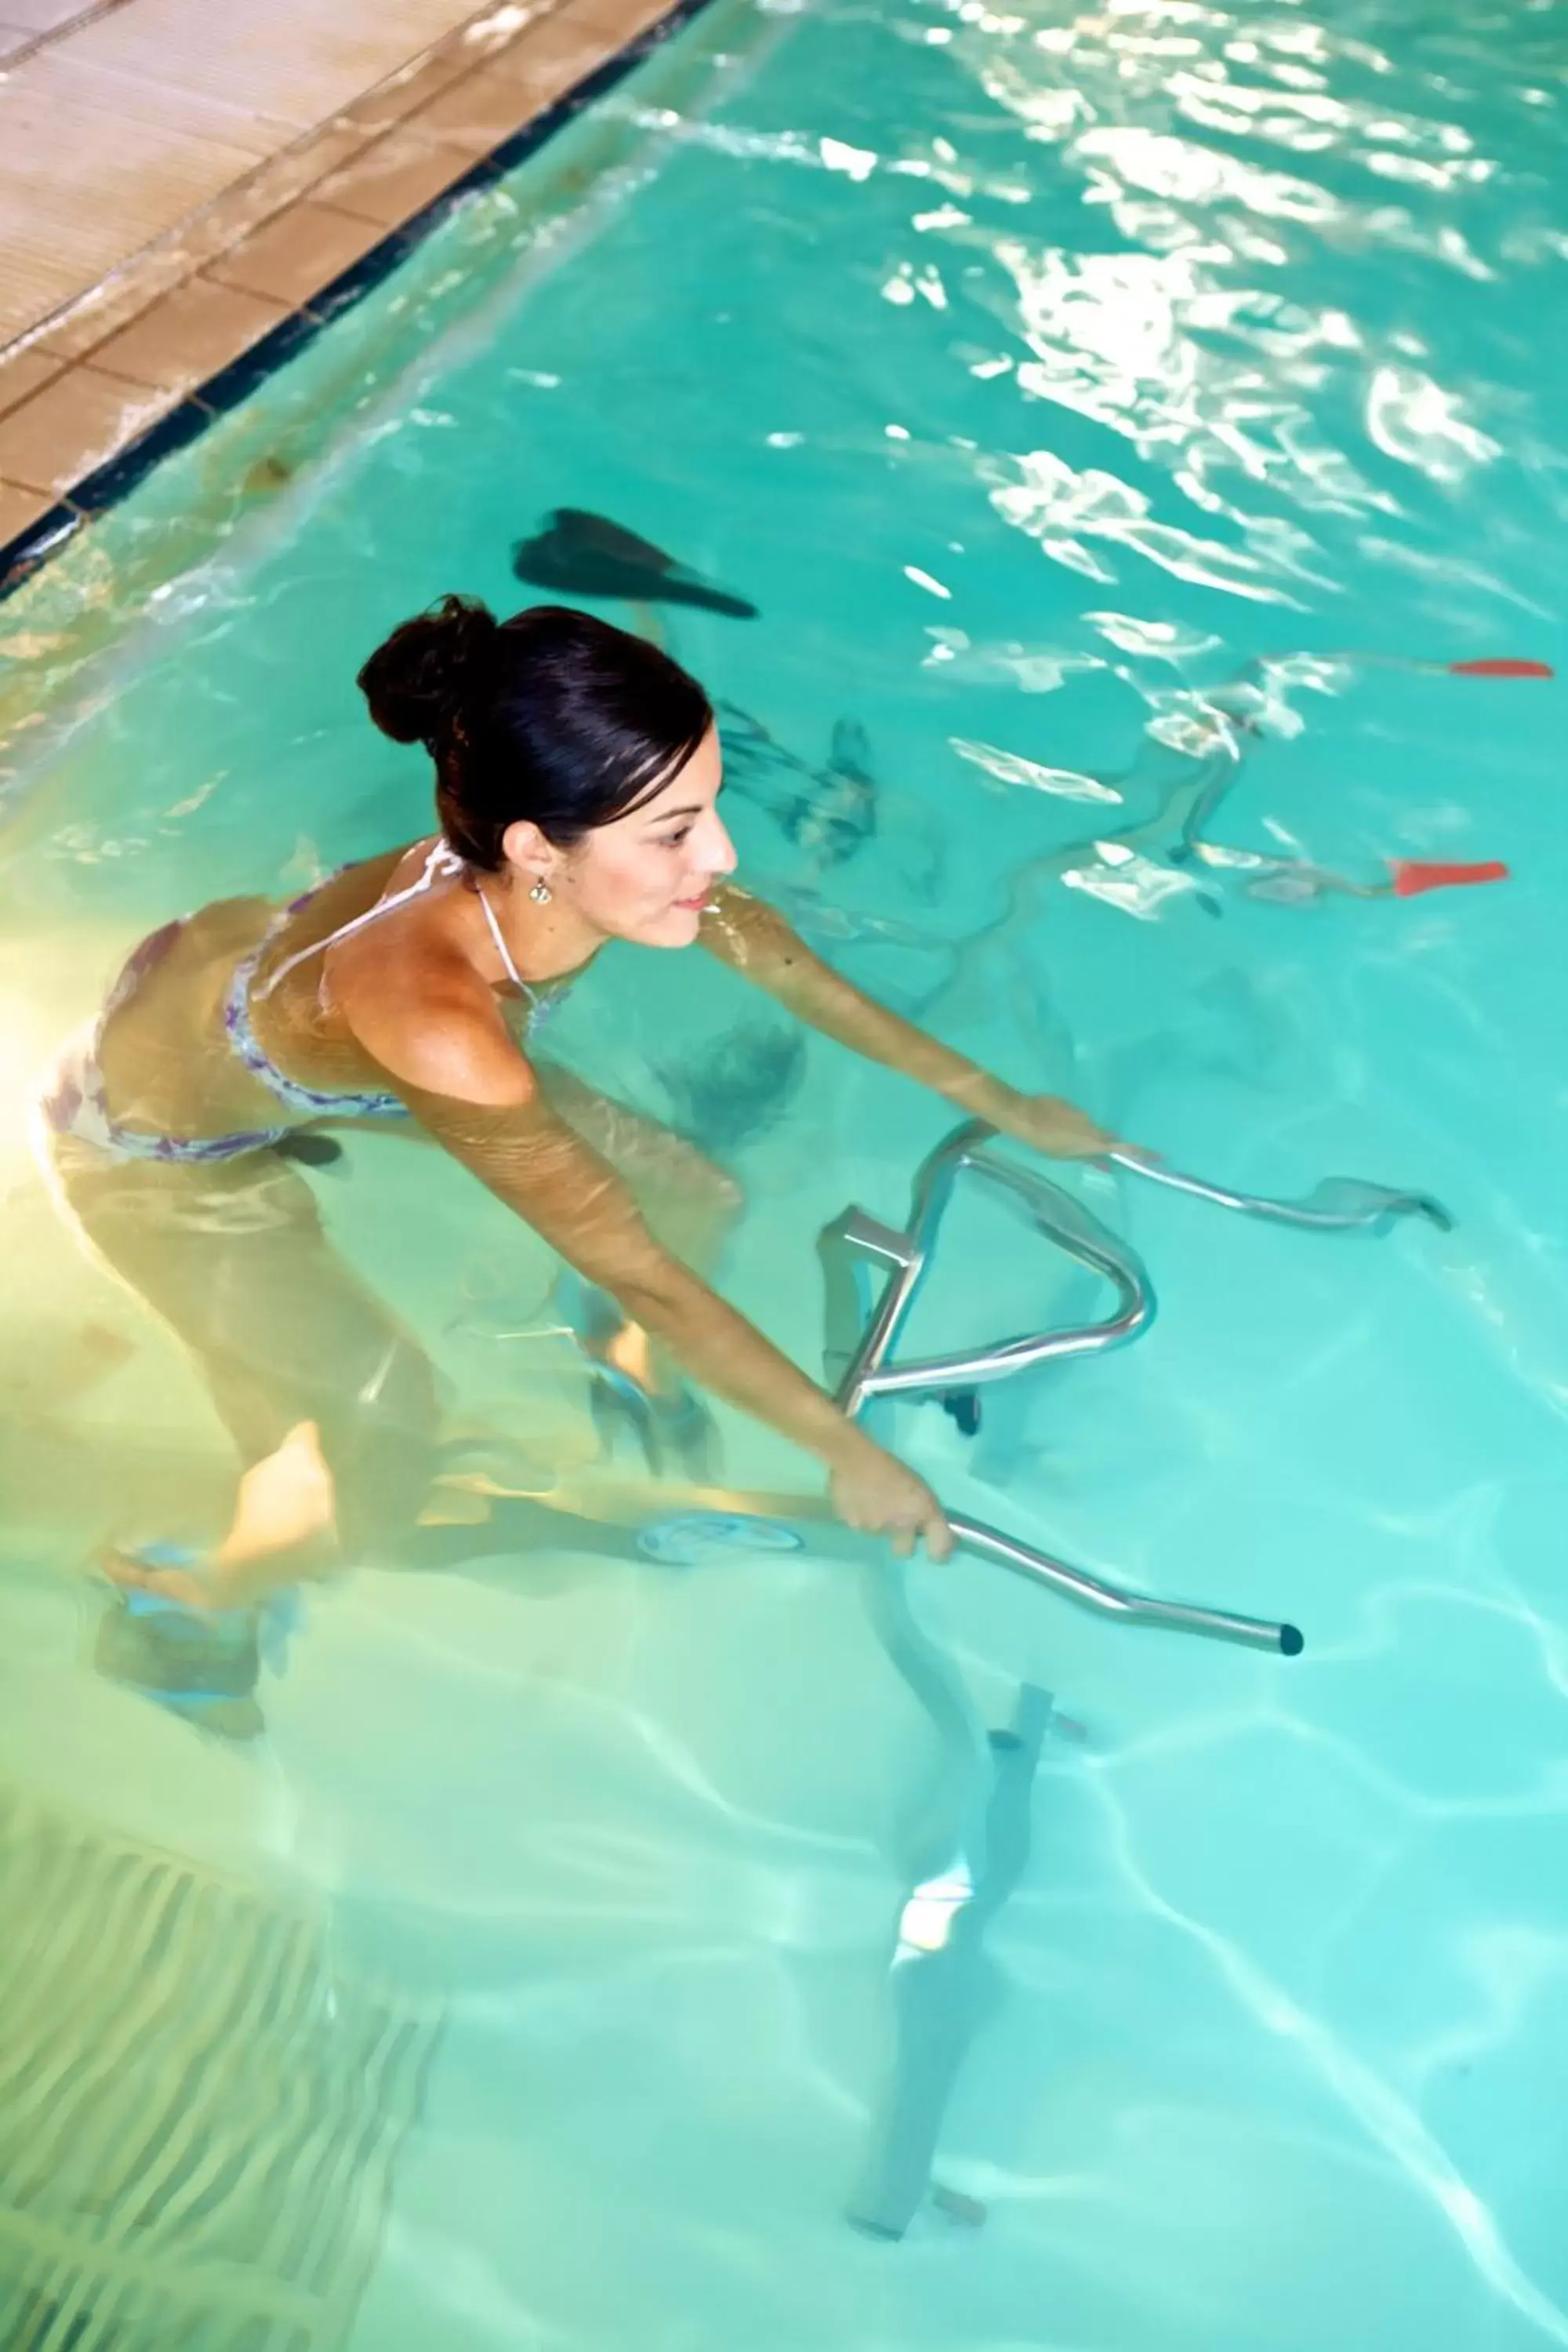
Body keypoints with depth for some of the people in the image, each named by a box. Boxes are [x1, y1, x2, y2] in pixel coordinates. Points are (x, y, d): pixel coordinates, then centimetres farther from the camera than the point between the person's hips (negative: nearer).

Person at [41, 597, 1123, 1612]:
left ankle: (634, 1365, 36)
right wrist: (849, 1453, -23)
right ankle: (206, 1596, 22)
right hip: (164, 1138, -5)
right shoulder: (435, 1022, -45)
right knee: (389, 1455, -9)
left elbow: (804, 979, -11)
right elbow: (638, 1271, -35)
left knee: (698, 1198, 3)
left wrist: (1001, 1105, 1)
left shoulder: (598, 868, -28)